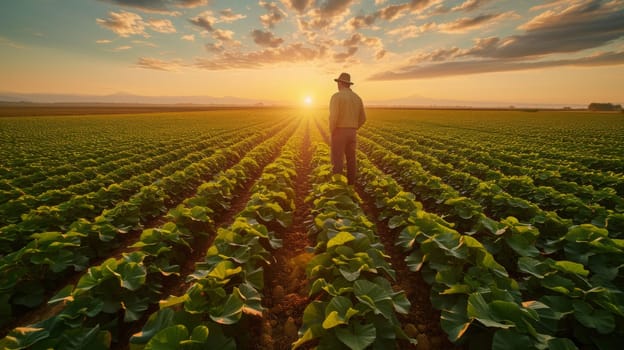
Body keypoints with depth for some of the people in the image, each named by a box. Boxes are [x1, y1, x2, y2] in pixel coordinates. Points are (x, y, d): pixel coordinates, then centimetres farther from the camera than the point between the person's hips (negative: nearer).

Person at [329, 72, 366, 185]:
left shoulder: (336, 96, -10)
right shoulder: (357, 98, 11)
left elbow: (333, 117, -21)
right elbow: (362, 119, 10)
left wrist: (331, 132, -7)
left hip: (339, 133, -6)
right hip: (352, 133, 6)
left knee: (337, 161, -1)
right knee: (351, 160, 11)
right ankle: (350, 185, 16)